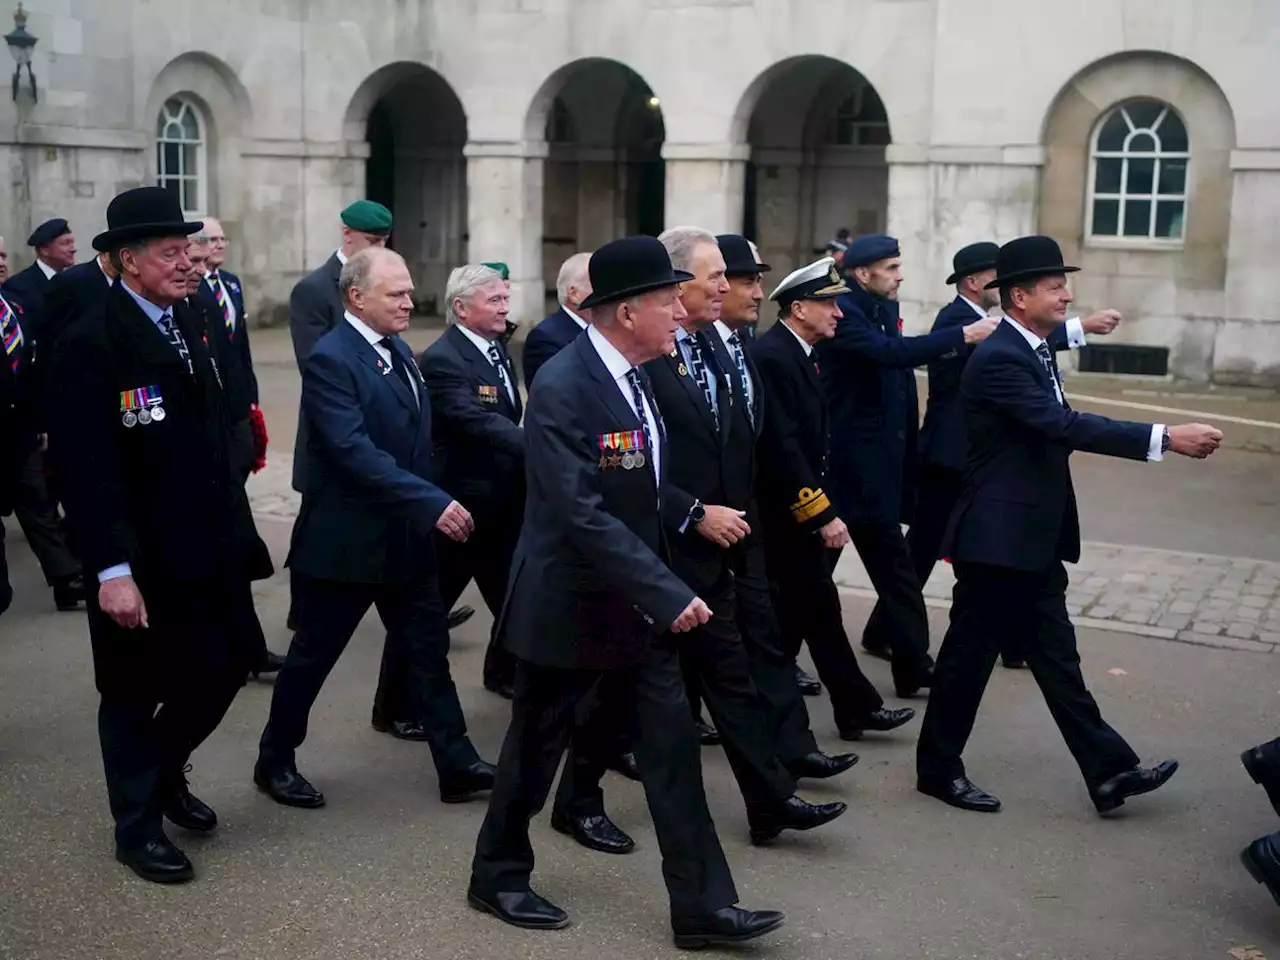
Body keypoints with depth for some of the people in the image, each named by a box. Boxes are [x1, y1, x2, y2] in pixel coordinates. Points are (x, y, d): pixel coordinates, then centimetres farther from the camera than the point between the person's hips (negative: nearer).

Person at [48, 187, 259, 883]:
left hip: (207, 544, 7)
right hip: (139, 558, -7)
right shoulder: (90, 342, -16)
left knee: (224, 668, 14)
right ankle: (138, 826, 30)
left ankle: (164, 774, 41)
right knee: (135, 691, 10)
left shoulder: (188, 324, 7)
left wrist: (228, 523, 9)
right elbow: (85, 467, -19)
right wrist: (111, 570, -22)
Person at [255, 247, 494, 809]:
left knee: (427, 647, 9)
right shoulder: (330, 359, -18)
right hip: (345, 539, -7)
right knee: (313, 656, 8)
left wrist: (430, 505, 8)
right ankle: (275, 762, 26)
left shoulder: (398, 350, 8)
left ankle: (457, 766, 15)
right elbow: (355, 452, -28)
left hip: (406, 536, 8)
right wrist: (433, 504, -32)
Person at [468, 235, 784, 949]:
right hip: (568, 605, -7)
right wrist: (669, 594, -29)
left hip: (638, 602, 7)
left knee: (674, 748, 5)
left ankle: (703, 905, 13)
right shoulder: (563, 389, -23)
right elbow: (583, 516, -29)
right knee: (537, 748, 10)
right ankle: (498, 876, 32)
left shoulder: (643, 376, 3)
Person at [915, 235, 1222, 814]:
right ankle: (938, 768, 18)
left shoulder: (1034, 351, 12)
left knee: (1057, 658, 12)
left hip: (1034, 541, 9)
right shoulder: (998, 359, -19)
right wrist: (1165, 438, -30)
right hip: (998, 539, -9)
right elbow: (1065, 426, -28)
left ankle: (1109, 772, 16)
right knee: (969, 654, 4)